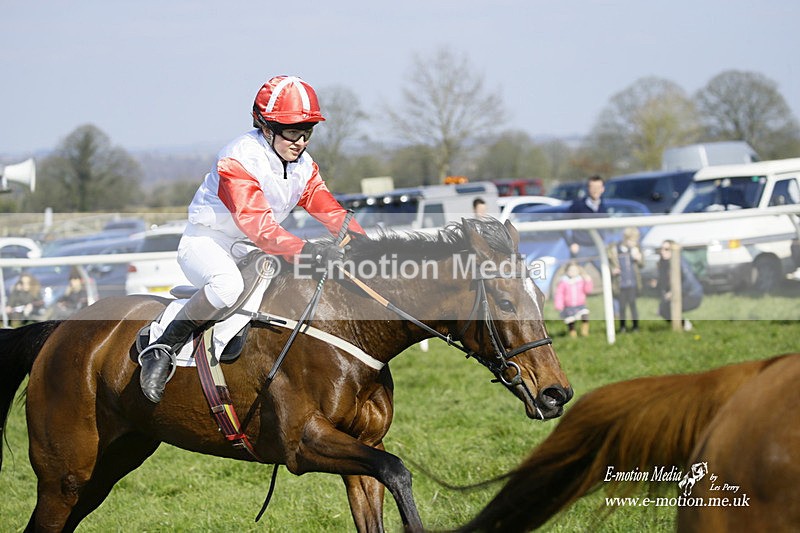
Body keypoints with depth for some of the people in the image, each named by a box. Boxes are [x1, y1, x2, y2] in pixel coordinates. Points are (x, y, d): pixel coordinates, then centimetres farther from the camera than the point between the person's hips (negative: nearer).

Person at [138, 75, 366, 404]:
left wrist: (359, 238, -22)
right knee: (228, 284, -41)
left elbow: (326, 208, -2)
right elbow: (256, 223, -34)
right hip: (206, 241, -8)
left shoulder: (303, 166, 4)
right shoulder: (239, 159, -24)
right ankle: (161, 349, -28)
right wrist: (303, 251, -44)